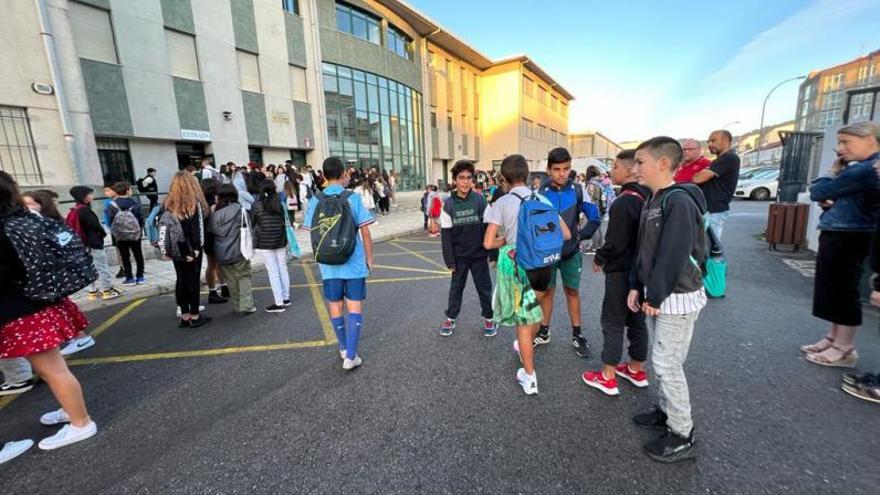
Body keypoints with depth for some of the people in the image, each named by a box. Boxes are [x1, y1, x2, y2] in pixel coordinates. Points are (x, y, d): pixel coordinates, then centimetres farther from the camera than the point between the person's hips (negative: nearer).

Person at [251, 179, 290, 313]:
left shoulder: (257, 204, -5)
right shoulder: (280, 202, 0)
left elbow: (251, 223, 3)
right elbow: (285, 220, 4)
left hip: (264, 241, -3)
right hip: (280, 239, 3)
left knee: (273, 271, 1)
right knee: (283, 268, 13)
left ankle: (279, 303, 3)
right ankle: (286, 298, 22)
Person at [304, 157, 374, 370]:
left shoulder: (315, 200, 0)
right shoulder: (353, 198, -7)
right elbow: (365, 231, -6)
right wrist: (369, 257, 6)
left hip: (329, 264, 3)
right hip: (354, 262, -2)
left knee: (335, 306, 16)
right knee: (355, 306, 6)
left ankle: (344, 348, 34)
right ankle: (350, 356, 5)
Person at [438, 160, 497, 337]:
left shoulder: (480, 201, -7)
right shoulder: (448, 204, -6)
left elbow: (489, 228, -2)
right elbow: (446, 235, -4)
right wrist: (449, 260, -6)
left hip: (479, 255, 0)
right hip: (459, 256, 1)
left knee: (484, 287, 11)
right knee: (456, 288, 14)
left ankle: (488, 318, 29)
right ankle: (450, 318, 31)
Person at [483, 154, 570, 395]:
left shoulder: (502, 203, -9)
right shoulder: (543, 199, 3)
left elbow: (488, 243, -14)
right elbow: (566, 235, 3)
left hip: (520, 266, -4)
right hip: (544, 265, 4)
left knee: (524, 320, 9)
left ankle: (529, 377, 17)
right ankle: (525, 347, 51)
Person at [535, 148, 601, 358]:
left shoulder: (578, 191, -5)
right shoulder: (541, 193, -7)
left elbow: (595, 217, 2)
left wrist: (581, 235, -7)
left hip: (571, 251, 1)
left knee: (572, 291, 10)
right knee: (547, 291, 11)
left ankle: (577, 335, 23)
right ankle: (544, 332, 26)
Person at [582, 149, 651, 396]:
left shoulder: (623, 202, -23)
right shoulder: (647, 197, 6)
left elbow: (615, 243, -22)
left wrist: (599, 259, -5)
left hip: (621, 271, -9)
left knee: (613, 322, 2)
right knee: (636, 319, 18)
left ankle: (608, 377, 14)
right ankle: (637, 370, 33)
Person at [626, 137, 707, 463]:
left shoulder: (679, 201, -18)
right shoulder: (654, 202, 10)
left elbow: (673, 256, -23)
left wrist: (655, 297, -19)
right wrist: (637, 286, 9)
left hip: (677, 298, -9)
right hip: (657, 295, 9)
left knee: (667, 364, -1)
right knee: (661, 359, 19)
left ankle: (682, 436, 16)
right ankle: (666, 411, 36)